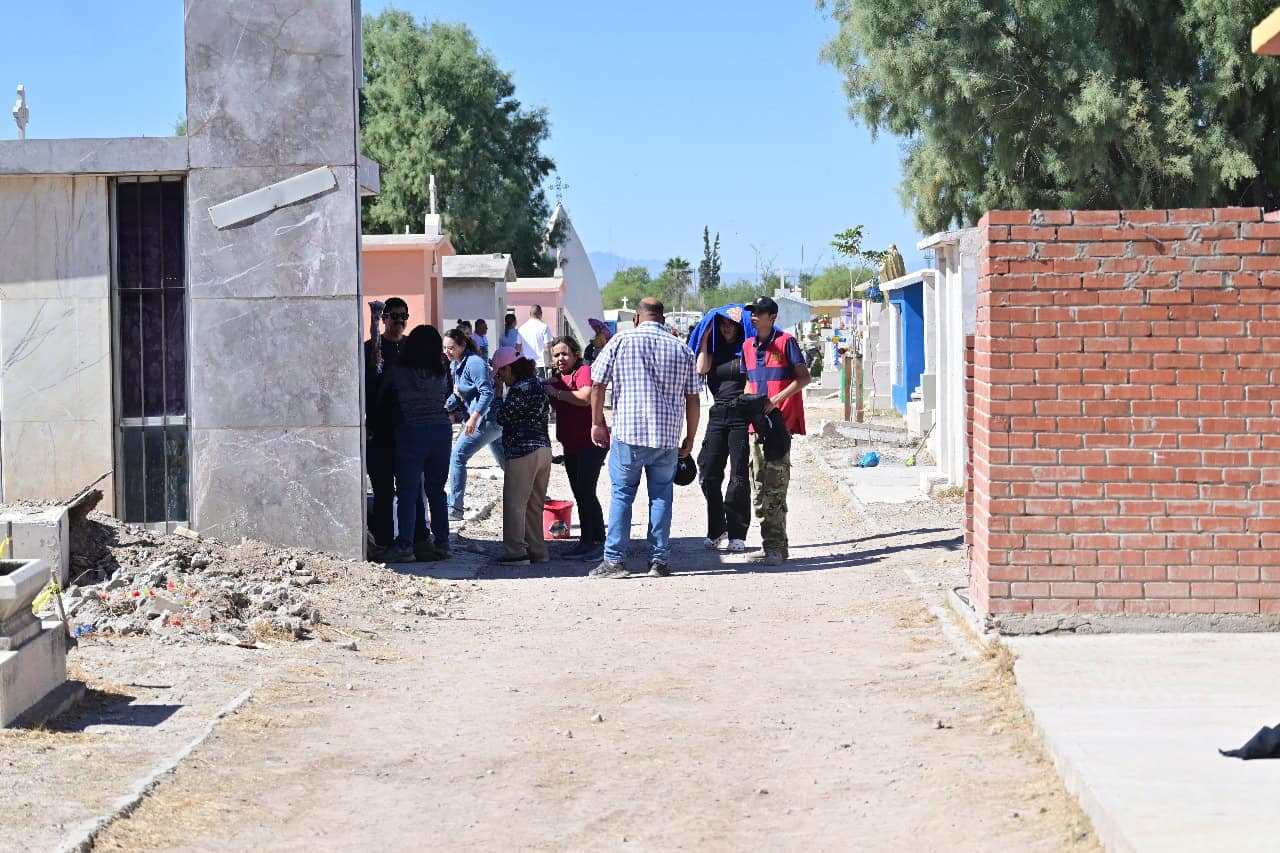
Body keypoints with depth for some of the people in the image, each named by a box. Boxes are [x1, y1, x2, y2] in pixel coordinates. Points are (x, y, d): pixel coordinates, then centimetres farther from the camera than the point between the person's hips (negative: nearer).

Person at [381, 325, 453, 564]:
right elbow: (446, 397, 7)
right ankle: (442, 543, 15)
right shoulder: (441, 374, 0)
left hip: (411, 432, -3)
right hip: (442, 432, 4)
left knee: (407, 492, -1)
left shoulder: (399, 372, -8)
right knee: (436, 491, 13)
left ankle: (405, 546, -7)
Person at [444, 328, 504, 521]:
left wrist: (474, 418, -31)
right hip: (493, 420, 11)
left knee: (458, 456, -12)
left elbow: (487, 393, -24)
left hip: (487, 419, -11)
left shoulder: (474, 363, -16)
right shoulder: (454, 365, 13)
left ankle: (455, 508, -11)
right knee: (507, 463, 17)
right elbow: (459, 394, 22)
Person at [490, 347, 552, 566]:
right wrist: (505, 392, 14)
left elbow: (503, 417, -11)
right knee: (534, 505, 14)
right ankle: (537, 550, 17)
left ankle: (516, 552, -3)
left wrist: (499, 394, -2)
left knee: (514, 503, -2)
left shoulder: (519, 389, -14)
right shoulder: (537, 385, 14)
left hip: (523, 452, -9)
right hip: (543, 448, 9)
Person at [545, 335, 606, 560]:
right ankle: (585, 541, 19)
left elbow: (585, 398, -27)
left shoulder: (584, 371, -10)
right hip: (571, 446, 9)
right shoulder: (557, 379, 14)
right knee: (579, 494, 12)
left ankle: (598, 543, -12)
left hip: (590, 443, -9)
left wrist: (556, 392, -22)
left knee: (586, 492, -14)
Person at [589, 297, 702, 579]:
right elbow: (692, 399, 8)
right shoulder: (681, 350, 7)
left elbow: (597, 385, 0)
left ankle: (614, 560, 1)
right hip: (667, 437, 2)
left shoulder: (621, 341, 1)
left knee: (622, 495, 5)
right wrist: (690, 438, 16)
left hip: (628, 433, -2)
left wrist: (597, 423, 11)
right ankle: (660, 561, 8)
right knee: (661, 496, 10)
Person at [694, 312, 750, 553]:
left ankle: (737, 535, 0)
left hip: (741, 415, -5)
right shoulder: (715, 347, 13)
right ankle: (716, 531, 13)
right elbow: (702, 368, -3)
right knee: (708, 474, 2)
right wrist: (705, 337, 0)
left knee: (739, 477, -4)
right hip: (718, 414, 5)